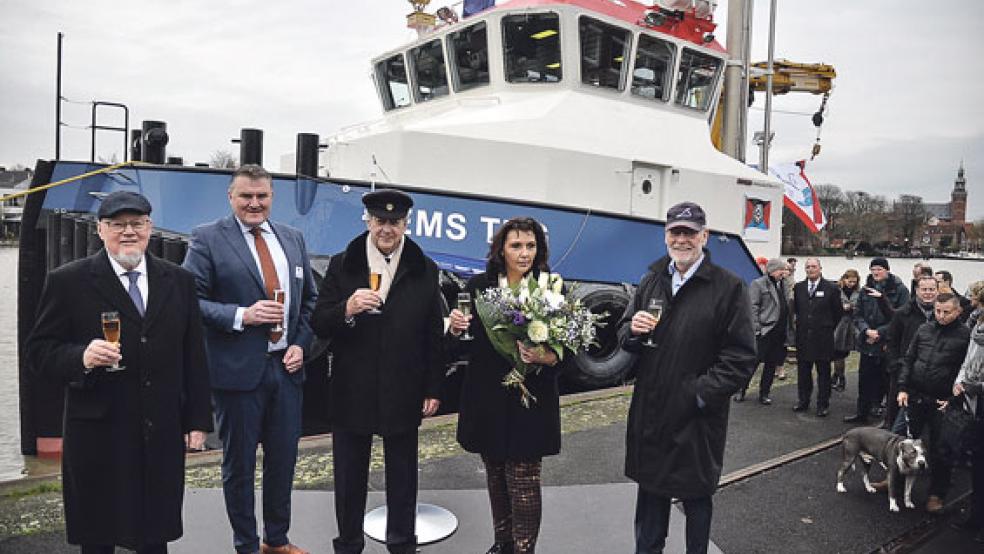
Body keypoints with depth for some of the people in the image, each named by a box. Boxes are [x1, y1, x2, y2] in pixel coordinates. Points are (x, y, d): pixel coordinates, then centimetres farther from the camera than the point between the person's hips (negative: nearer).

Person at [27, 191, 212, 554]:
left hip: (162, 436, 2)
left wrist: (198, 421, 5)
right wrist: (82, 357, -23)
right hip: (97, 438, -2)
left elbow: (193, 357, 8)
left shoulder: (179, 281, 6)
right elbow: (39, 353, -2)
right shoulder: (67, 282, -2)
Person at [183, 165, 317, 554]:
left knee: (284, 458, 14)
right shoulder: (207, 239, -5)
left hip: (287, 366, 5)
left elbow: (309, 298, 14)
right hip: (238, 371, -4)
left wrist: (301, 344, 1)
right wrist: (242, 315, -22)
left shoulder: (292, 238, 10)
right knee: (239, 464, 10)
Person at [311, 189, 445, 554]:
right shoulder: (341, 266, -1)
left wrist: (433, 389, 0)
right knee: (349, 476, 14)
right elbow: (319, 326, -4)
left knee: (402, 475, 15)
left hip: (403, 394, 0)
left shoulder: (425, 271, 0)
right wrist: (346, 310, -25)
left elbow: (434, 335, 2)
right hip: (352, 392, 0)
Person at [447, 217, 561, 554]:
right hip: (487, 399, 3)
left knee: (523, 481, 0)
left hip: (530, 402, -3)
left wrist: (544, 357, -24)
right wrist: (456, 329, -15)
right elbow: (464, 346, 5)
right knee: (496, 475, 17)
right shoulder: (479, 286, 2)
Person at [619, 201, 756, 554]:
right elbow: (624, 335, 14)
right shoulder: (652, 281, 9)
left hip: (697, 417, -4)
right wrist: (634, 330, -9)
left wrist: (701, 393, -18)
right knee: (650, 491, 18)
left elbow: (742, 356, -11)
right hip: (649, 413, 5)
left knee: (696, 498, 12)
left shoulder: (728, 287, -8)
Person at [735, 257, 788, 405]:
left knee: (771, 364, 10)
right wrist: (756, 328, -16)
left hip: (778, 332, 7)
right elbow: (753, 308, -11)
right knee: (753, 362, -3)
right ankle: (741, 390, 11)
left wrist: (786, 330, 12)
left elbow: (785, 308, 19)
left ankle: (764, 394, 20)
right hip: (764, 331, -7)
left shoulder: (782, 285, 16)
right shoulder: (758, 284, -6)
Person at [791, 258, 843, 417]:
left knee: (823, 372, 5)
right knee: (803, 371, 10)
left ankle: (823, 404, 13)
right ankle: (803, 401, 21)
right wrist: (800, 323, 9)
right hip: (803, 337, 3)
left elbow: (838, 312, 3)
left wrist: (829, 328, 5)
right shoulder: (798, 287, 6)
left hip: (823, 338, -3)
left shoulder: (831, 288, -4)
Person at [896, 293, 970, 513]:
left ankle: (936, 494, 19)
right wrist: (903, 388, 2)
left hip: (942, 403, -4)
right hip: (915, 397, 4)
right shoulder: (924, 329, 5)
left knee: (940, 450, 6)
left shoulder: (965, 336, -7)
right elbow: (908, 360, 10)